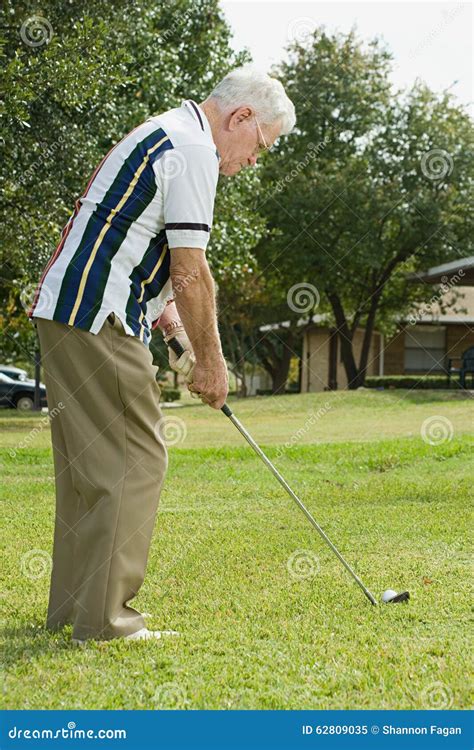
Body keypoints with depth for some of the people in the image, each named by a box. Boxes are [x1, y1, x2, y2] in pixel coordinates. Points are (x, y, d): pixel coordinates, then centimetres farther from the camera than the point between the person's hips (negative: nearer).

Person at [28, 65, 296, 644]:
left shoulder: (162, 136, 22)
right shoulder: (194, 149, -11)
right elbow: (190, 274, -14)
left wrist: (179, 338, 20)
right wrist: (211, 361, -4)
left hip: (65, 313, 11)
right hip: (96, 319, -11)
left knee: (86, 463, 13)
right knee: (135, 461, -7)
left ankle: (72, 605, 20)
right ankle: (104, 618, -4)